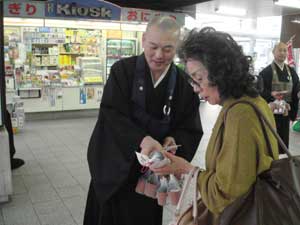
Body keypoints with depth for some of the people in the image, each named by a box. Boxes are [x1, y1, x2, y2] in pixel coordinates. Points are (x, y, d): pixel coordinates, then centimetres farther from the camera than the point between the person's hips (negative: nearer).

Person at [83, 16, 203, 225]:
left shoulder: (185, 83, -4)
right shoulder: (122, 70, -9)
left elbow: (191, 131, -3)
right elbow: (111, 116, -19)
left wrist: (174, 140, -24)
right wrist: (141, 139, -34)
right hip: (114, 167, -1)